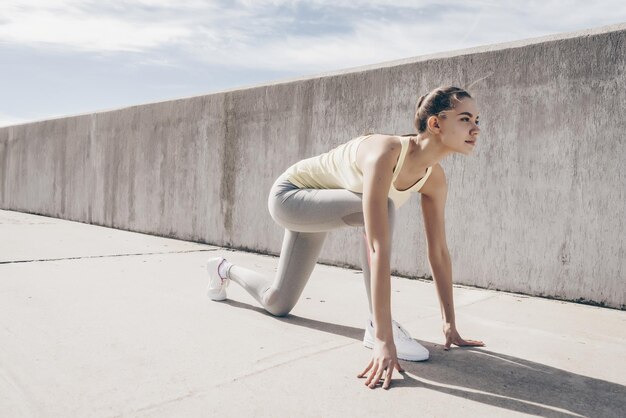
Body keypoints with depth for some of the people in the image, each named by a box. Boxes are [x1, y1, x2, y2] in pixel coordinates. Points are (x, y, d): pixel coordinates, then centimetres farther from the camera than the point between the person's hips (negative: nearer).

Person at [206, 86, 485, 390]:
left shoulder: (435, 179, -15)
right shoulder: (385, 152, -38)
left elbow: (439, 252, -9)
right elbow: (379, 247, -45)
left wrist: (450, 324, -7)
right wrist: (384, 339, -46)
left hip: (317, 208, 7)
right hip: (289, 196, -7)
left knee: (276, 304, 17)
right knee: (377, 207, -35)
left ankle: (225, 270, 47)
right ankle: (376, 328, -21)